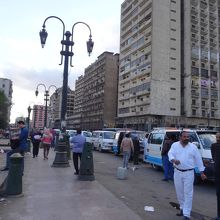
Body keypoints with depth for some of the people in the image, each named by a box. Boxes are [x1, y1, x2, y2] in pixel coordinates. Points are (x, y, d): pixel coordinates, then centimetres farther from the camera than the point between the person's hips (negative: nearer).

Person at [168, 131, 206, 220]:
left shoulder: (193, 147, 0)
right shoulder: (174, 145, 1)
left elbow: (198, 160, 5)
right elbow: (170, 154, -10)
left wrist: (202, 172, 5)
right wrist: (174, 160, -33)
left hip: (188, 173, -2)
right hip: (177, 172, 2)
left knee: (188, 193, -3)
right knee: (179, 192, 14)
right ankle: (182, 208, 34)